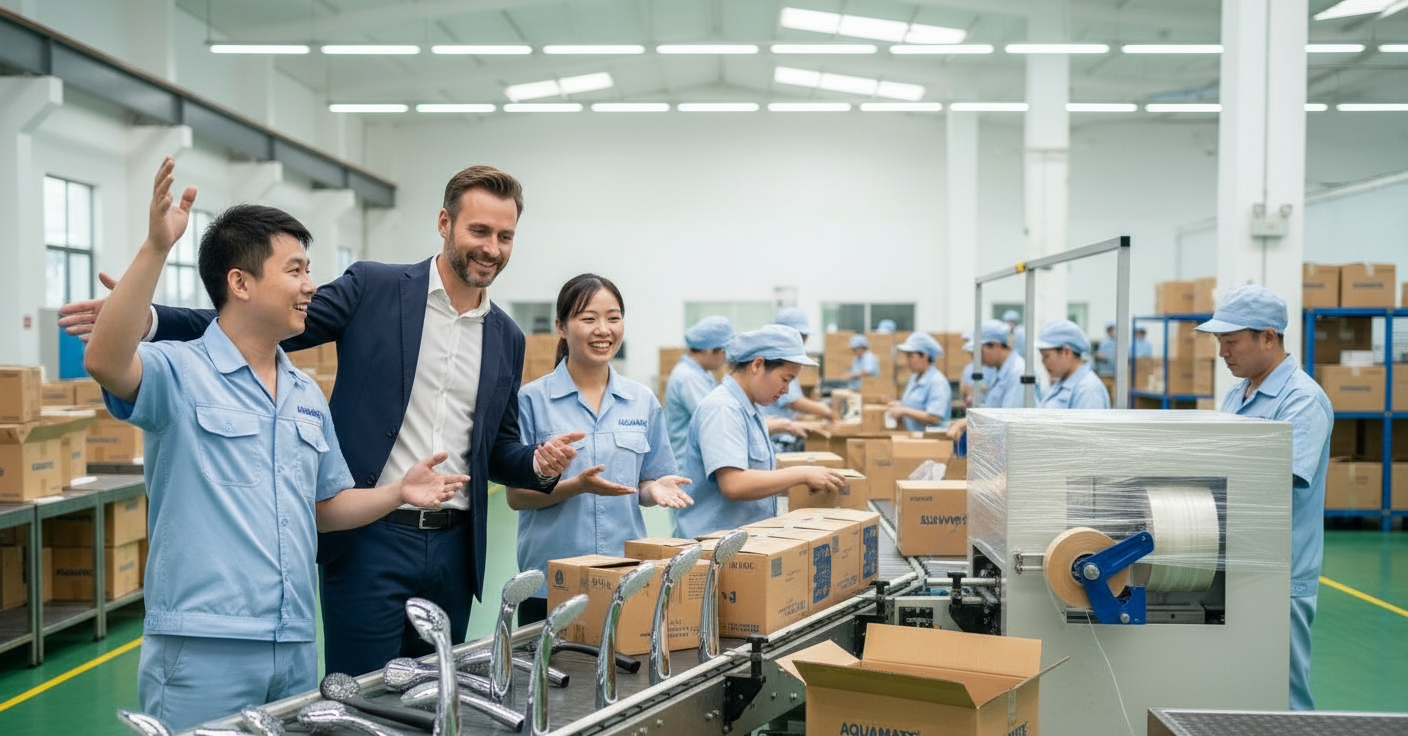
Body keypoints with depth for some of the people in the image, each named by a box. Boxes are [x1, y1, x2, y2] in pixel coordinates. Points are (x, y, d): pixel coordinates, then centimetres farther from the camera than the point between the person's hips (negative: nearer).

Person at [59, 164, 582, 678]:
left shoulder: (506, 338, 9)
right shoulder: (372, 287, -2)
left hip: (454, 546, 4)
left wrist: (540, 464, -6)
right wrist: (147, 320, -19)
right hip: (370, 539, -4)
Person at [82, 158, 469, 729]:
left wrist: (397, 492, 5)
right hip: (202, 650, -6)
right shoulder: (180, 372, -7)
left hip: (295, 649, 6)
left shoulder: (307, 396, 14)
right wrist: (155, 248, -37)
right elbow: (105, 363, -29)